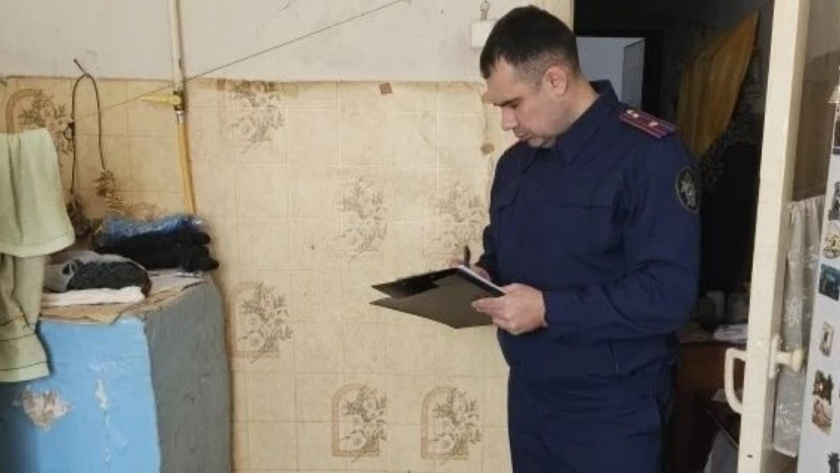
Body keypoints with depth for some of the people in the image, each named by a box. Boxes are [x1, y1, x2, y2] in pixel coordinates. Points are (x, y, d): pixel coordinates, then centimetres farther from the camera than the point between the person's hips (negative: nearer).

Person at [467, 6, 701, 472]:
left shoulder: (648, 153, -16)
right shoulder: (515, 162, 7)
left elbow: (668, 292, -22)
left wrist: (549, 309, -25)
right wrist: (483, 275, -2)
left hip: (611, 410, -6)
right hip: (529, 396, 7)